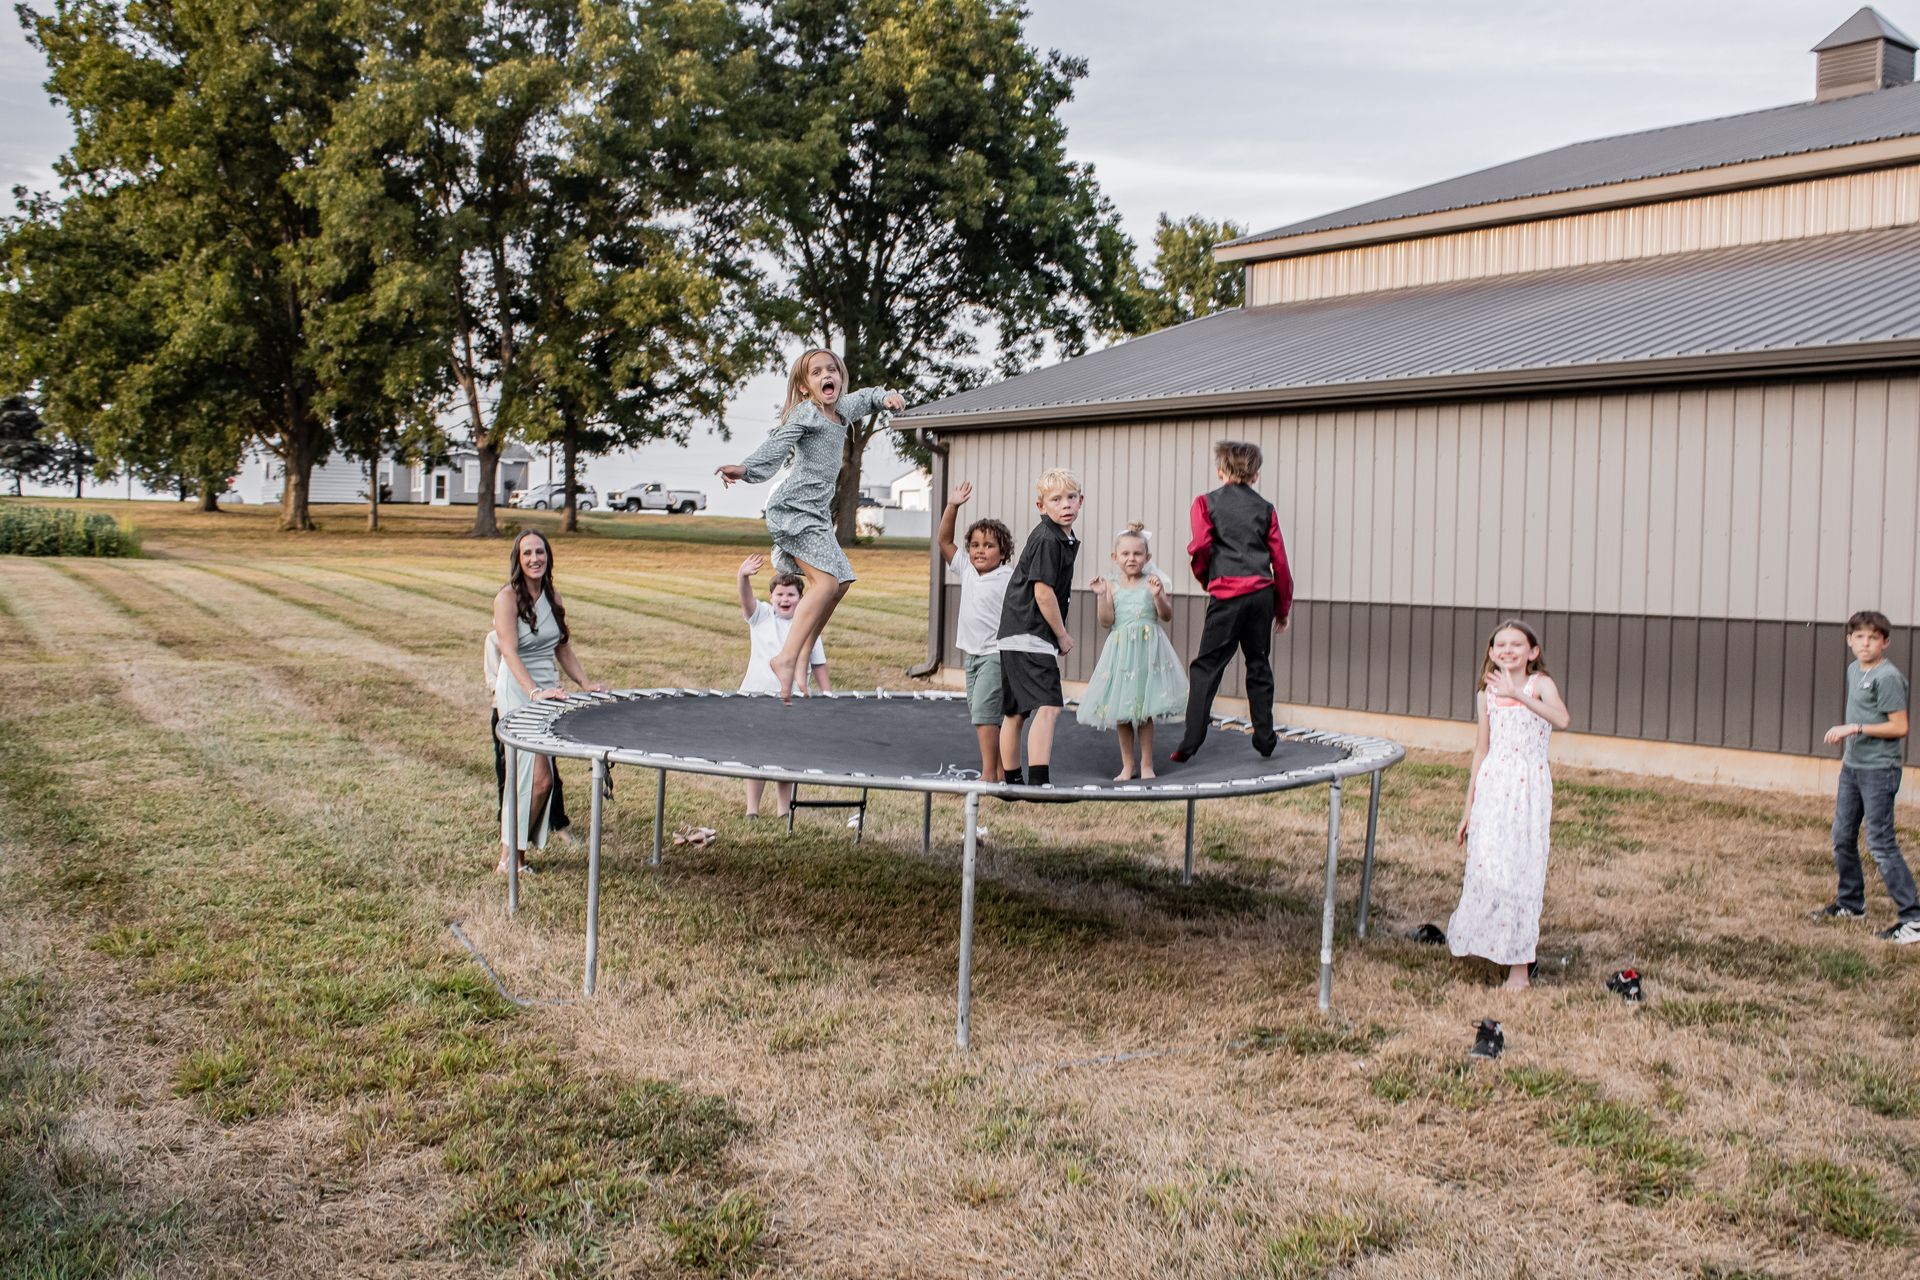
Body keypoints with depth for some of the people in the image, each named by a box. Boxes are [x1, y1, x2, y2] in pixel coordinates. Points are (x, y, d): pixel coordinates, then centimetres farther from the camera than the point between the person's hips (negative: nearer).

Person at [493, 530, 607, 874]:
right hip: (518, 692, -6)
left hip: (547, 692, 6)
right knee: (540, 778, -12)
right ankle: (511, 855, -2)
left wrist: (586, 683, 9)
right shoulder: (508, 597, -9)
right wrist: (535, 692, -27)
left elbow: (563, 649, 19)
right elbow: (510, 652, -17)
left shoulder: (552, 597, 13)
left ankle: (512, 852, 11)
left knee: (521, 777, 6)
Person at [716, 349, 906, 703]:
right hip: (793, 507, -9)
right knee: (826, 581, -22)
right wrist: (746, 469, -42)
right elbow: (776, 445, -25)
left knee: (839, 583, 11)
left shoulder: (842, 407, 14)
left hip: (817, 512, 9)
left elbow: (864, 397, 36)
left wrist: (885, 397, 16)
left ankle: (802, 660, 16)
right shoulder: (805, 412, -10)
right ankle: (786, 658, -25)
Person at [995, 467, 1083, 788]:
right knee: (1048, 707, -20)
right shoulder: (1047, 540, -15)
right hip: (1029, 638, -10)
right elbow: (1043, 593, -18)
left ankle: (1012, 781, 29)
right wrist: (1063, 636, -8)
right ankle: (1039, 782, -28)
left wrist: (1060, 635, 18)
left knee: (1015, 713, 18)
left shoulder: (1065, 539, 15)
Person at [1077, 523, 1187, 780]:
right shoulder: (1113, 587, 3)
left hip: (1148, 650, -2)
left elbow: (1167, 616, -2)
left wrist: (1158, 595, -18)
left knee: (1144, 712, 2)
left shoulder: (1152, 582, 0)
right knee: (1120, 712, 6)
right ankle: (1127, 765, 19)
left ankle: (1146, 764, 14)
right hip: (1121, 651, 2)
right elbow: (1107, 621, -4)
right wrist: (1102, 596, -16)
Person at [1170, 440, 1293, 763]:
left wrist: (1205, 578, 10)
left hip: (1227, 594, -3)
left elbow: (1201, 545, -10)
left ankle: (1190, 744, -6)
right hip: (1262, 592, 3)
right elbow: (1280, 561, 11)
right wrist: (1283, 608, 19)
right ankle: (1265, 739, 17)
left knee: (1207, 667, 0)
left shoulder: (1207, 502, 5)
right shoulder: (1265, 508, 13)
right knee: (1259, 665, 13)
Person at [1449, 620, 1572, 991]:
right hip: (1491, 787, 4)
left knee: (1522, 868, -2)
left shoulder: (1540, 684, -4)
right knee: (1486, 867, 1)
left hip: (1529, 787, -4)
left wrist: (1517, 694, -35)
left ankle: (1520, 965, 6)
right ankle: (1491, 944, 18)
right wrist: (1468, 808, 14)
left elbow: (1562, 719, -26)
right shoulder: (1487, 692, 9)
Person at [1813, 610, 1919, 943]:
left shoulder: (1887, 677, -14)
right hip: (1852, 767, 9)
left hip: (1878, 770, -9)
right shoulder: (1853, 671, 12)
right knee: (1842, 837, 15)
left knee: (1880, 843, -9)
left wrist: (1855, 728, -22)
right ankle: (1851, 903, 30)